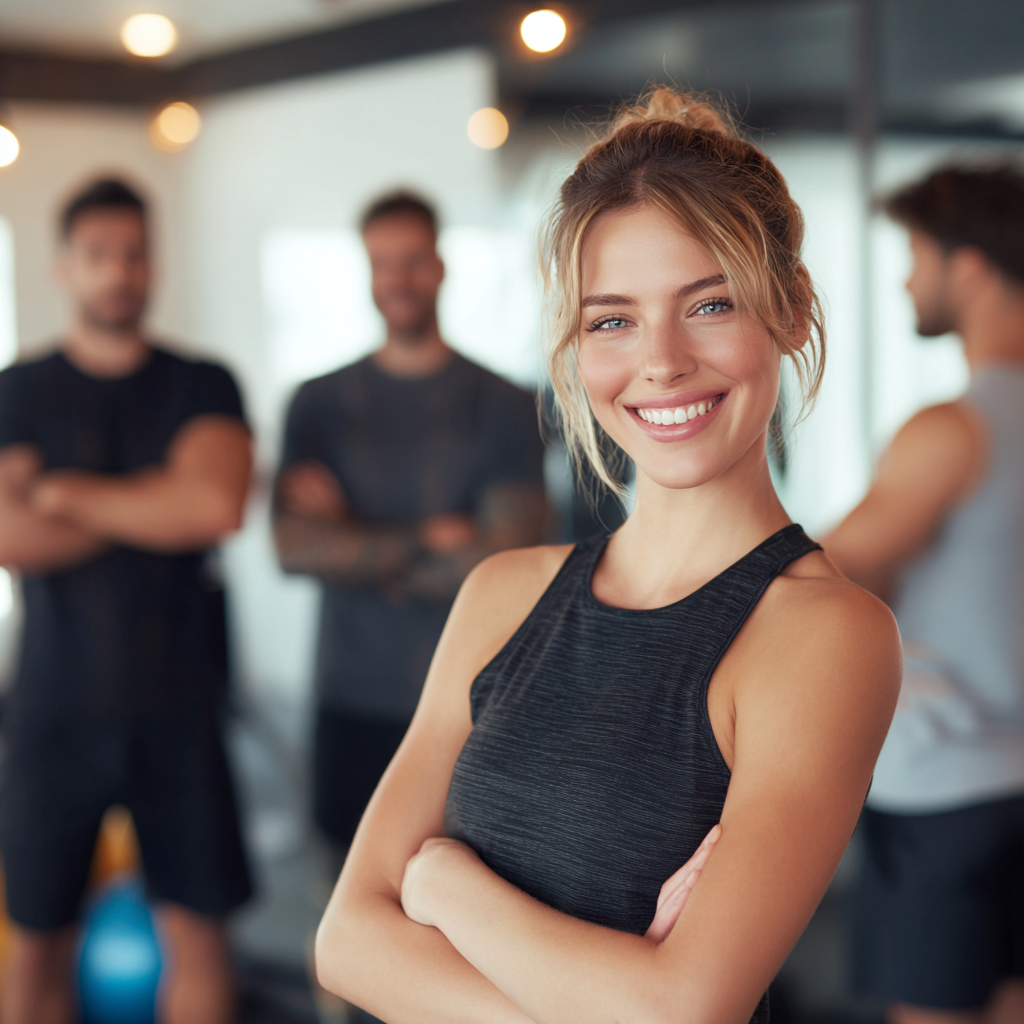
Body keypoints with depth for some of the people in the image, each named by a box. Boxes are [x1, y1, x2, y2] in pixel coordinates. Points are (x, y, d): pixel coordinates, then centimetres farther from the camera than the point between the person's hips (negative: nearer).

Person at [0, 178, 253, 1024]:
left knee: (196, 930, 5)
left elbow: (220, 505, -14)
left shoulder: (202, 387, 5)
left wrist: (68, 493, -6)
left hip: (178, 705, 0)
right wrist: (161, 508, -7)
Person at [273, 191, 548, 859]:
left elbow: (505, 561, -10)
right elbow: (295, 548, -6)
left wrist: (357, 549, -5)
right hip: (353, 703, 2)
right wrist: (427, 541, -12)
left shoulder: (502, 407, 1)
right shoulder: (320, 404, 7)